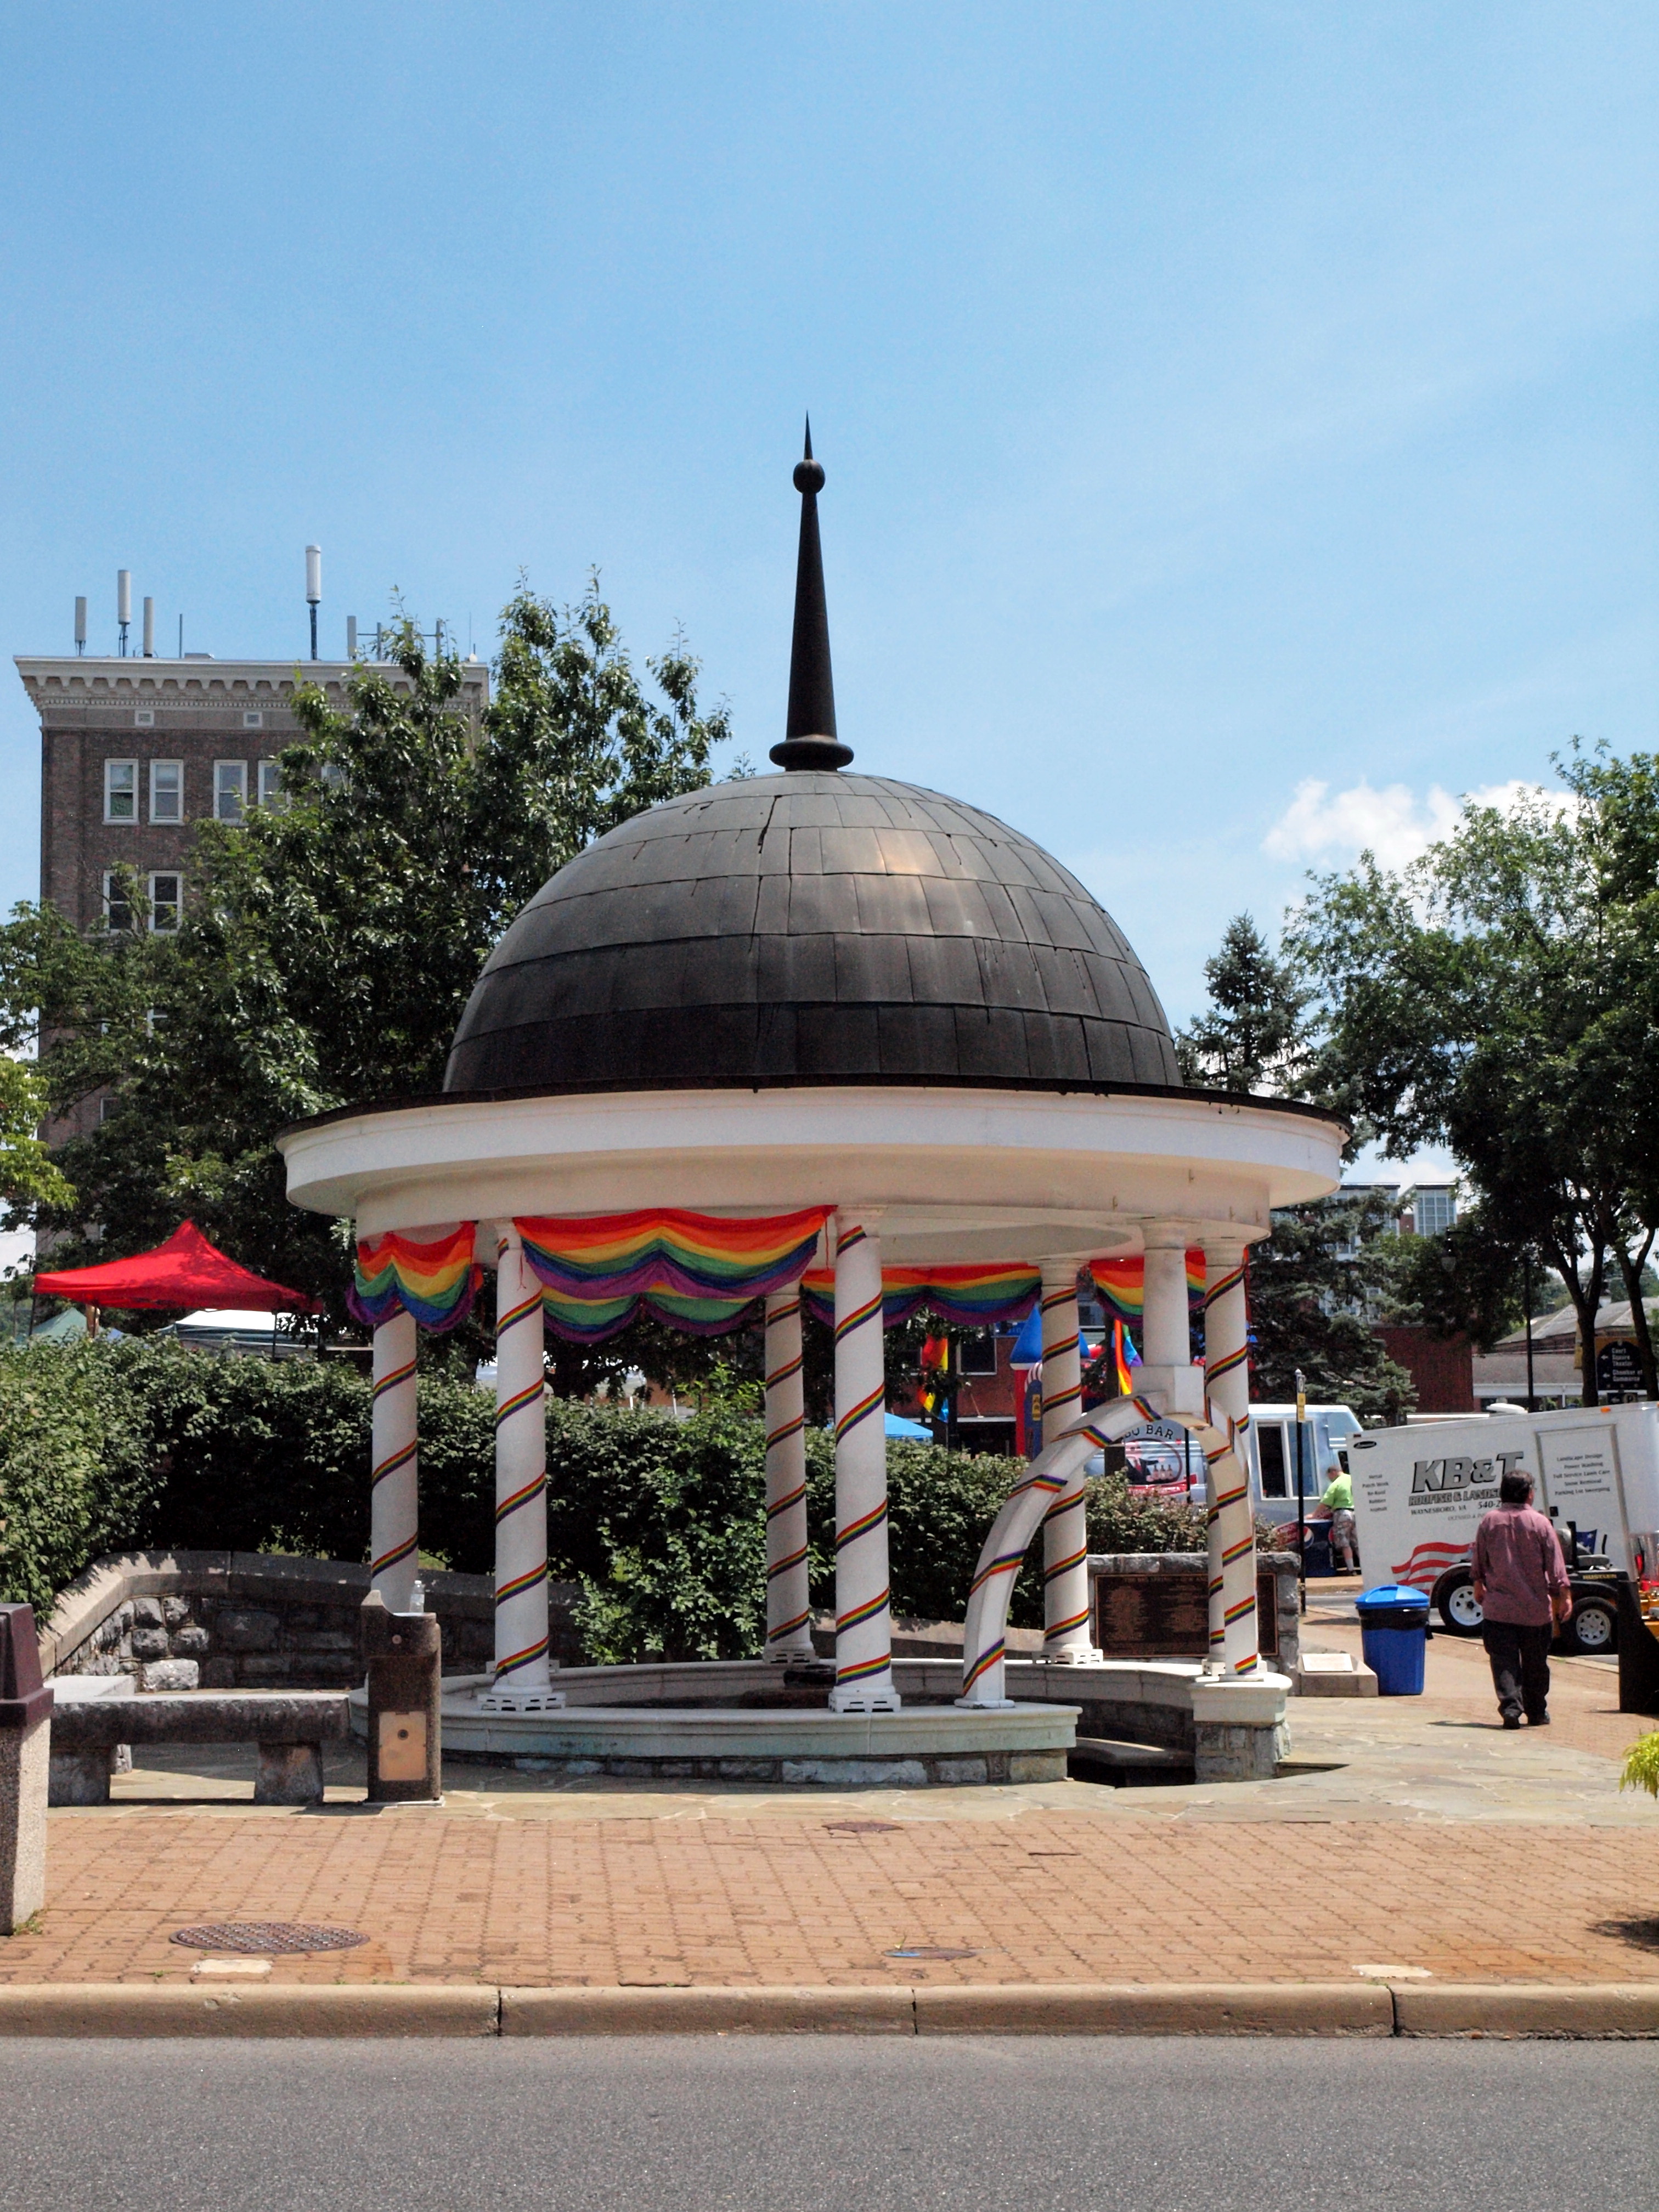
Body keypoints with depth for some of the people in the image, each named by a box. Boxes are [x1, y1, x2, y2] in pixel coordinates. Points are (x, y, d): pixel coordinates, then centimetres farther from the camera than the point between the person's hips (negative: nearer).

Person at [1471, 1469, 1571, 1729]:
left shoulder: (1489, 1521, 0)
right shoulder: (1540, 1523, -5)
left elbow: (1479, 1561, 11)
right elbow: (1556, 1567, -4)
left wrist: (1479, 1587, 26)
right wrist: (1564, 1597, 3)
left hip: (1498, 1608, 0)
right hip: (1536, 1609, 0)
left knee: (1504, 1660, -1)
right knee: (1535, 1663, 12)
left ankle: (1510, 1705, -18)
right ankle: (1537, 1712, 20)